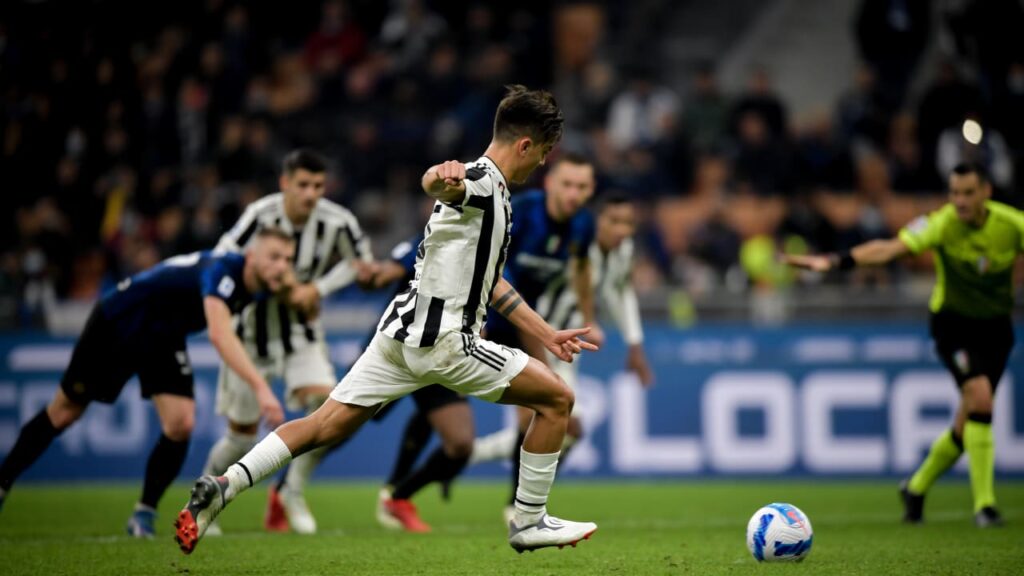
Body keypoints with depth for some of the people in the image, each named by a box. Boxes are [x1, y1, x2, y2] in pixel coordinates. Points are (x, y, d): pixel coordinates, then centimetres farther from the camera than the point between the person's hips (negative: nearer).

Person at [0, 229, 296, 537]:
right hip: (116, 323, -6)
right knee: (63, 413, 9)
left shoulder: (253, 284, -12)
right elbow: (220, 335, -56)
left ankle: (144, 514, 2)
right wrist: (260, 387, -65)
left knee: (181, 423, -15)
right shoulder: (222, 271, -38)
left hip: (163, 338, 6)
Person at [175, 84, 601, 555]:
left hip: (403, 333, 9)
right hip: (443, 341, -9)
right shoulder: (483, 182, -11)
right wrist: (442, 177, -61)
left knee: (326, 425, 5)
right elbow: (436, 183, -36)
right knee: (556, 398, 1)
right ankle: (529, 523, 8)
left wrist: (547, 334, 34)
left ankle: (225, 485, -8)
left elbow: (489, 281, 31)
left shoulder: (493, 196, 20)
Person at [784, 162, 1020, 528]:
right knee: (979, 396, -25)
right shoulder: (942, 224, -20)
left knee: (967, 426, 6)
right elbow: (889, 249, -30)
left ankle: (916, 489, 30)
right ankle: (984, 504, -19)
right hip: (952, 323, -3)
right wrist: (835, 261, -44)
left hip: (995, 328, 3)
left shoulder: (1010, 224, -12)